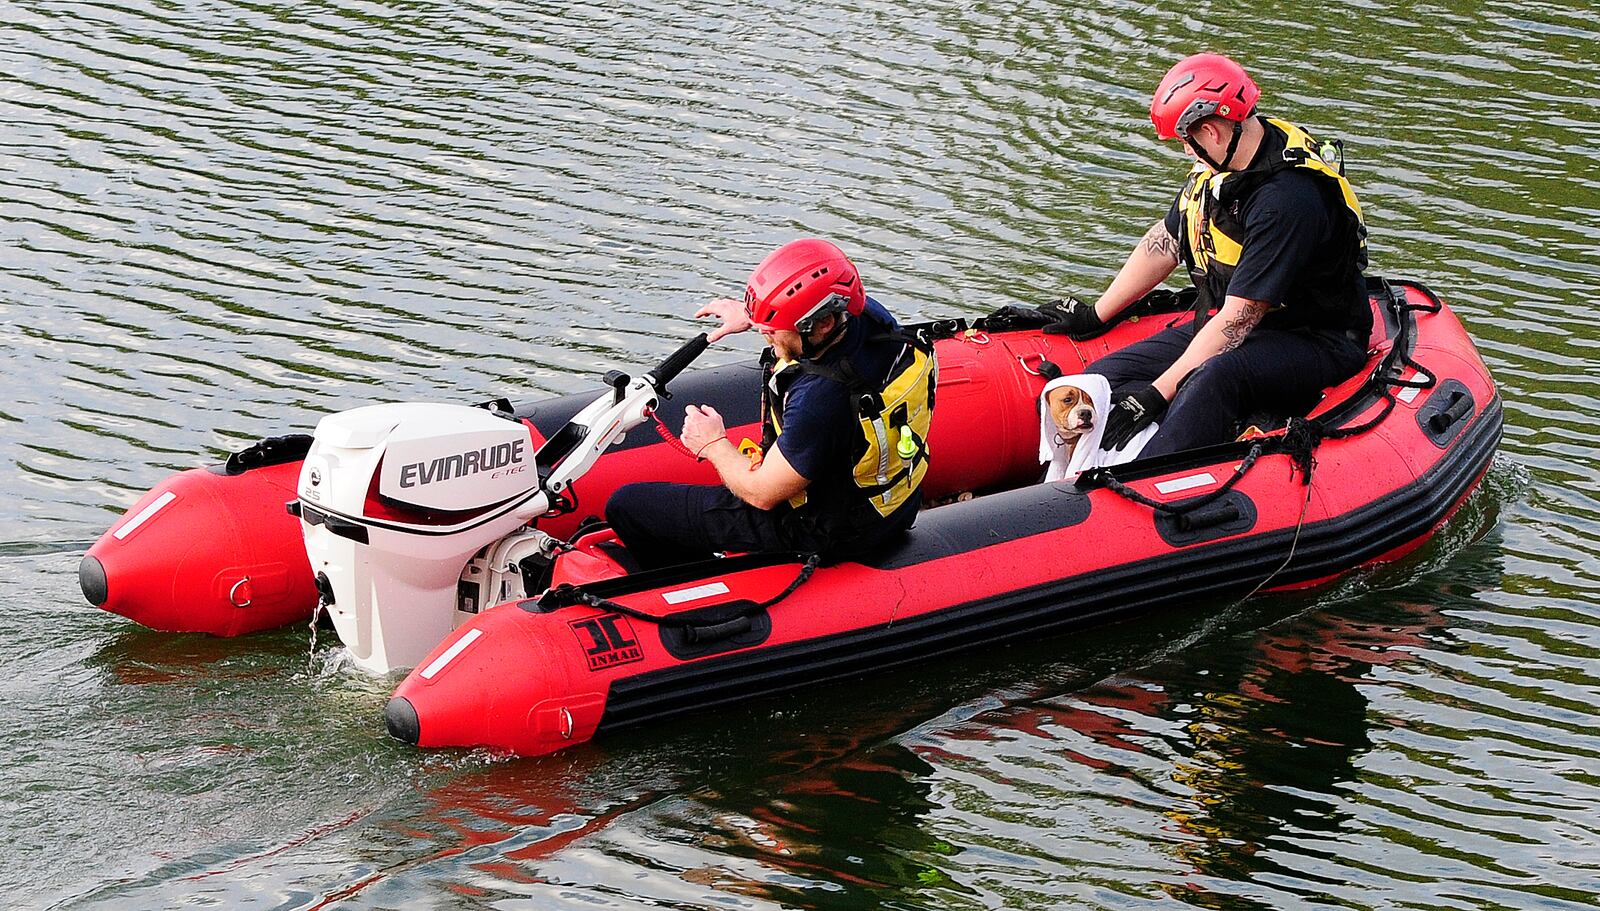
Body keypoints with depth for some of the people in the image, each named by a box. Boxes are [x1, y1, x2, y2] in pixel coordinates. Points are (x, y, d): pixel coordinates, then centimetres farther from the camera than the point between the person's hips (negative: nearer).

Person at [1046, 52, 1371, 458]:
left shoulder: (1288, 200, -27)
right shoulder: (1218, 165, 1)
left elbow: (1238, 319, -27)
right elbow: (1165, 241, 18)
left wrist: (1157, 394, -27)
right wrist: (1096, 315, 23)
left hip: (1314, 344, -10)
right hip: (1228, 325, 10)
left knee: (1215, 378, -41)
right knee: (1105, 377, -8)